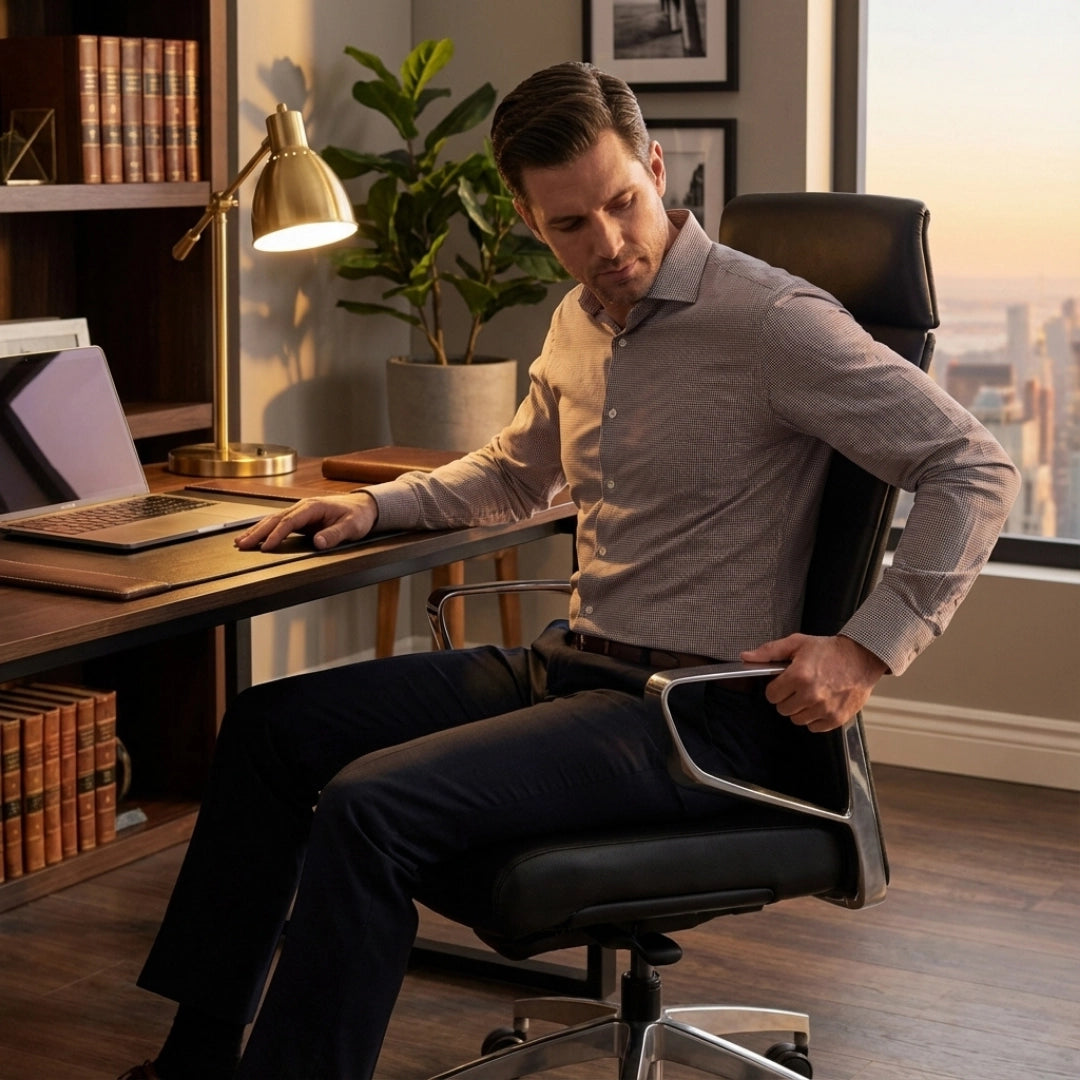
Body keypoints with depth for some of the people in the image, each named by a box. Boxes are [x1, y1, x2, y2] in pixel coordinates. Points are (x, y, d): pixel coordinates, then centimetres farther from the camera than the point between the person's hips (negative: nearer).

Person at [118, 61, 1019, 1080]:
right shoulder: (578, 322, 11)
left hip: (699, 708, -9)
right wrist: (374, 505, 16)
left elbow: (975, 470, -15)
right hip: (567, 666, 9)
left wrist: (869, 647, -23)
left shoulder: (770, 319, -14)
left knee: (367, 806, -26)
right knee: (271, 724, 7)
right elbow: (516, 470, 31)